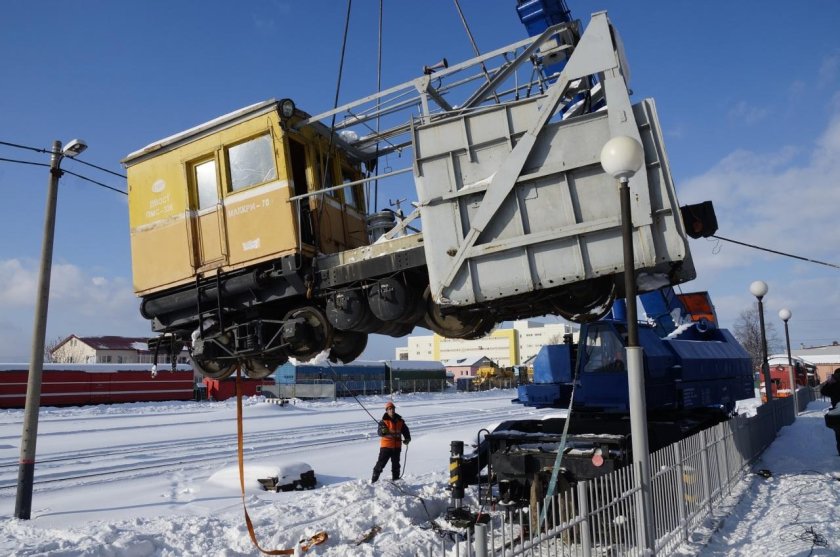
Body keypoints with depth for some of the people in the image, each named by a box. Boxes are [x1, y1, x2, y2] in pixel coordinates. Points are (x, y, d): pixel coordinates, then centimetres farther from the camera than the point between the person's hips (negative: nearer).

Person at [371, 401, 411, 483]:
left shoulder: (400, 421, 5)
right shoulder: (383, 421, -7)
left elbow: (405, 430, 14)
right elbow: (380, 432, -18)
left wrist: (407, 438, -2)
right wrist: (383, 431, -40)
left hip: (397, 446, 4)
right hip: (386, 446, -4)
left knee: (396, 465, 15)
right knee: (381, 463, -6)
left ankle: (396, 480, 28)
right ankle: (373, 481, 1)